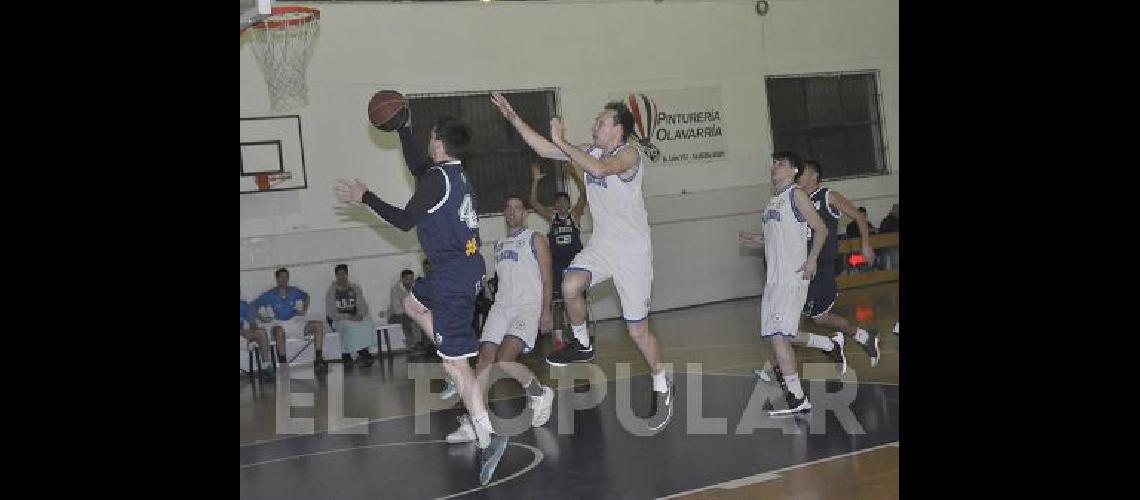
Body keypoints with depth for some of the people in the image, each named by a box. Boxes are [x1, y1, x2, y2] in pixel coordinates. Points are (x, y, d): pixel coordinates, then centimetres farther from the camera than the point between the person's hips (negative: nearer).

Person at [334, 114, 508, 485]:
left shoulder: (437, 178, -15)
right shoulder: (455, 174, 12)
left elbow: (404, 221, -14)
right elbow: (416, 166, 32)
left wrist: (365, 197, -4)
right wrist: (401, 128, 37)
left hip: (454, 276, -10)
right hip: (468, 267, 10)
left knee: (455, 365, -11)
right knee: (413, 303, 33)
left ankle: (487, 439, -18)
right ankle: (458, 371, 19)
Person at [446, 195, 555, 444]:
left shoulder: (535, 239, 3)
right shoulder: (499, 244, 21)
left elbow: (546, 279, -1)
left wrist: (545, 312, -9)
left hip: (528, 305, -6)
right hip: (501, 306, 6)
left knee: (504, 360, -23)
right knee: (485, 358, -10)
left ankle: (541, 394, 2)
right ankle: (471, 421, -12)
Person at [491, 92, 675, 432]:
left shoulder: (629, 154, -15)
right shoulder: (590, 152, 7)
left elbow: (600, 169, -36)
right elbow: (544, 149, 8)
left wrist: (561, 141, -29)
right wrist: (512, 117, 3)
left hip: (633, 250, -6)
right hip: (601, 244, 6)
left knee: (637, 328, -3)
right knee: (570, 285, -22)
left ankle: (663, 389, 16)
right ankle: (582, 345, 4)